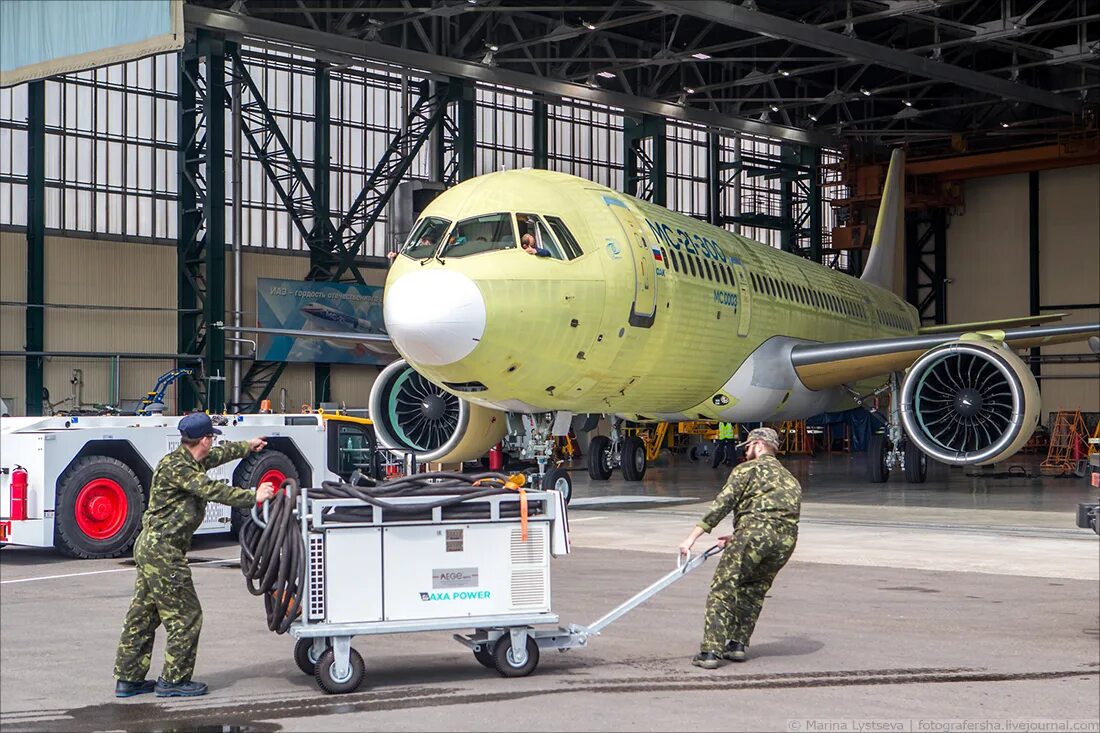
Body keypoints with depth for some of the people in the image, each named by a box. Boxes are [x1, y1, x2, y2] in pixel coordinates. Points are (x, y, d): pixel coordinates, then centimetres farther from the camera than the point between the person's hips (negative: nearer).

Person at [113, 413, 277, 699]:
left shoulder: (190, 461, 12)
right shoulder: (175, 466, -18)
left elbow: (218, 455, 32)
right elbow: (211, 490, -27)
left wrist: (248, 446, 46)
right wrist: (253, 497, -25)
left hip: (149, 547, 11)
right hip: (163, 550, -11)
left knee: (143, 615, 14)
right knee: (185, 616, -4)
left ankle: (128, 679, 20)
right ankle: (173, 680, 2)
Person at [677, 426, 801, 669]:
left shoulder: (747, 469, 10)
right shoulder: (790, 479, 30)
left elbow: (722, 504, -1)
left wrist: (693, 537, -2)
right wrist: (737, 538, 32)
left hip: (755, 529, -6)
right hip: (787, 538, 6)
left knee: (723, 589, -2)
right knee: (754, 591, 22)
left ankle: (710, 651, -9)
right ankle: (738, 644, 16)